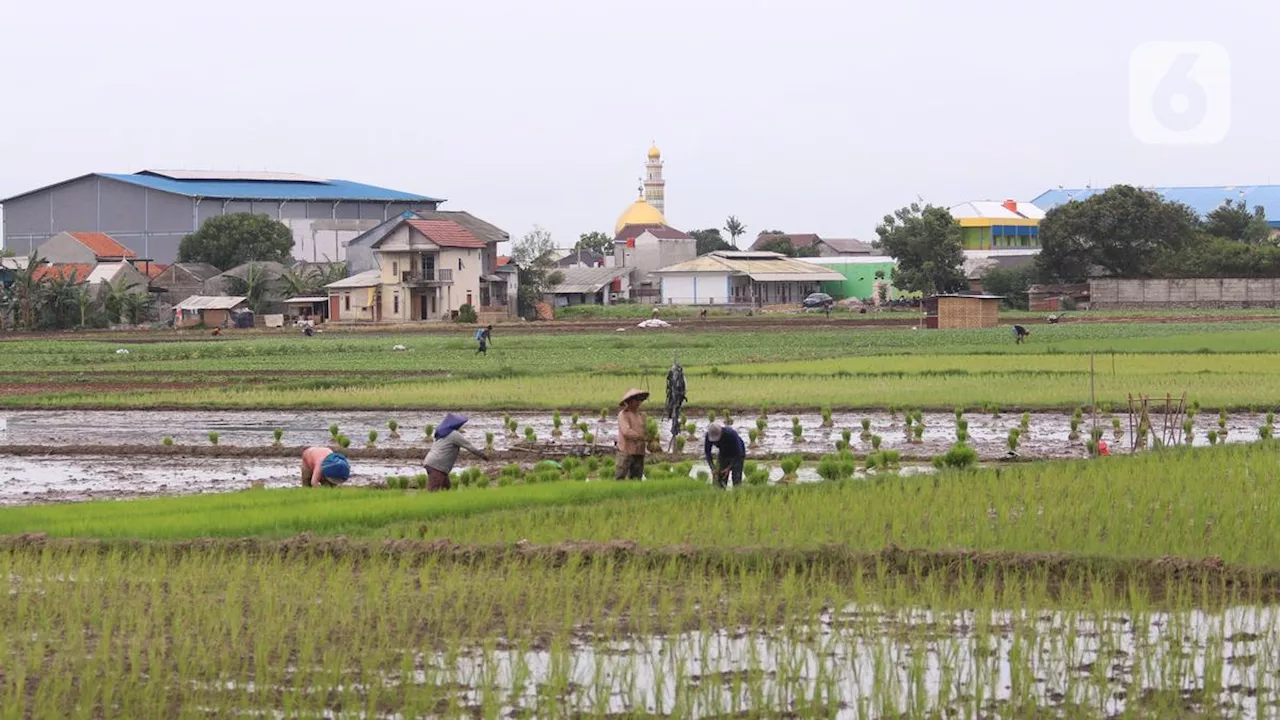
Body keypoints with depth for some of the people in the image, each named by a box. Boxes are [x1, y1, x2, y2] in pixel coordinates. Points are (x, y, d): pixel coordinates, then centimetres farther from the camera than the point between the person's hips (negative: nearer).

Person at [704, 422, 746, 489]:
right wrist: (713, 468, -21)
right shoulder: (708, 436, -24)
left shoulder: (731, 434, -37)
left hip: (737, 454, -4)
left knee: (736, 480, -14)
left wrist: (729, 468, -30)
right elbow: (707, 451, -11)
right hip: (723, 455, 4)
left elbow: (738, 453, -29)